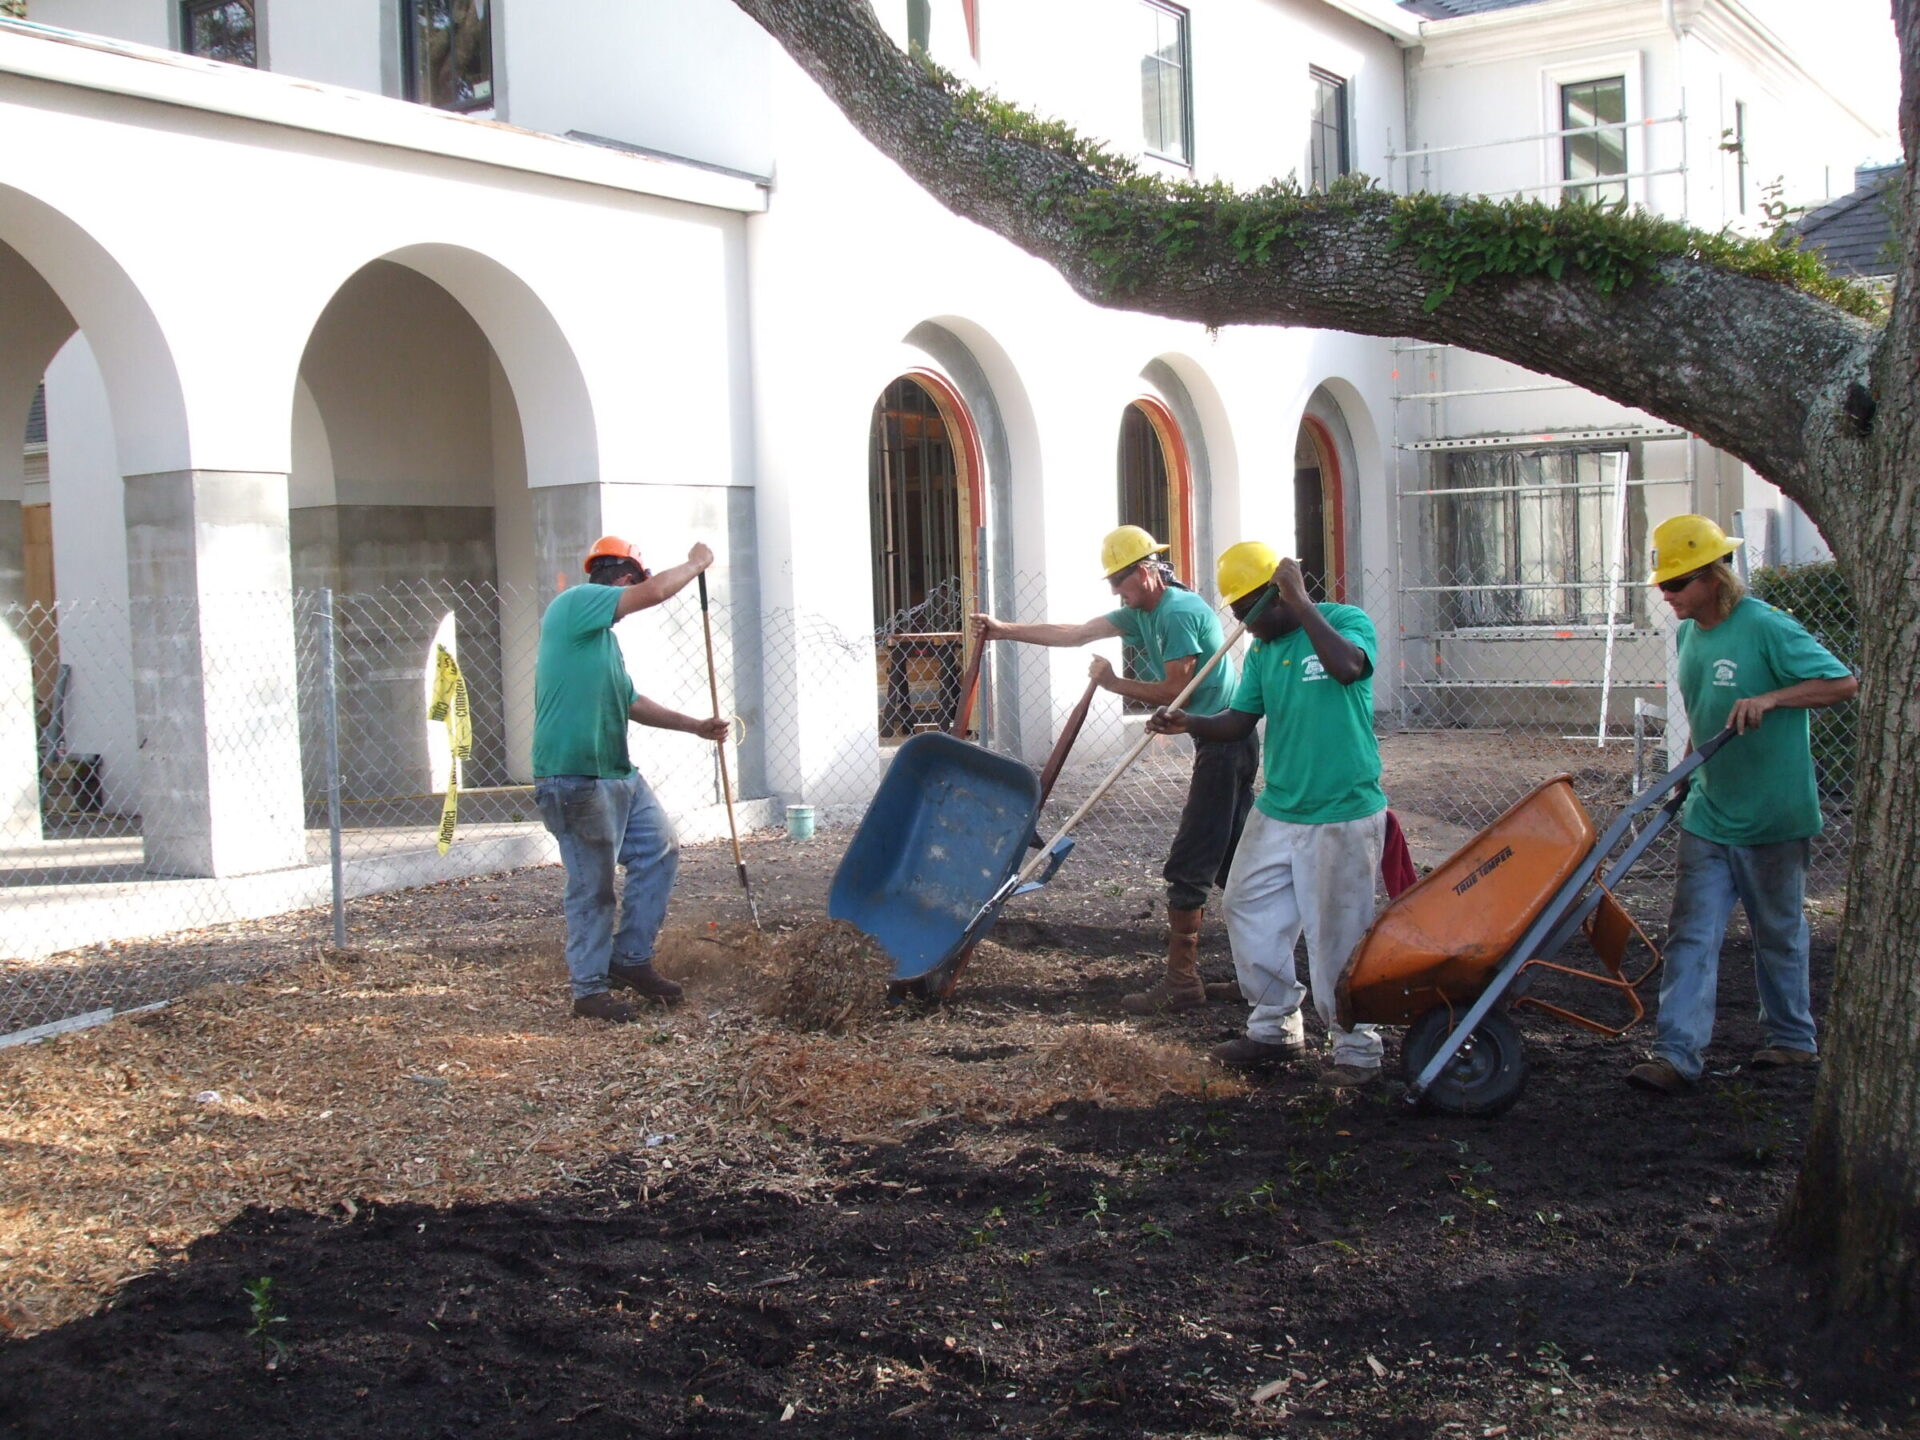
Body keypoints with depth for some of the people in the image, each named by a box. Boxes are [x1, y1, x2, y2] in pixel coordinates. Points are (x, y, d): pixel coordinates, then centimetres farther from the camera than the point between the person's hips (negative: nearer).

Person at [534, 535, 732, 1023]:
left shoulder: (601, 633, 20)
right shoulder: (575, 603, -9)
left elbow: (631, 703, 26)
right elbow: (655, 591, -18)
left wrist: (698, 726, 26)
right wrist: (696, 563, -1)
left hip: (618, 773, 10)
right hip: (575, 777, -10)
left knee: (660, 852, 15)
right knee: (593, 886, -2)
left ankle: (631, 958, 24)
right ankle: (589, 989, 10)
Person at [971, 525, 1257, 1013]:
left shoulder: (1179, 613, -16)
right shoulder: (1140, 613, 13)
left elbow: (1175, 690, -17)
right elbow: (1075, 633, 16)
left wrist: (1114, 684, -6)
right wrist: (1006, 630, 15)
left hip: (1223, 743, -10)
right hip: (1226, 744, 10)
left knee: (1189, 866, -9)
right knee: (1233, 859, 14)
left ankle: (1181, 981, -6)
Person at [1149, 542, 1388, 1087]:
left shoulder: (1347, 622, -10)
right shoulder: (1262, 651, 9)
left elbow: (1349, 667, -32)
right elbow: (1240, 721, 8)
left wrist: (1301, 603, -26)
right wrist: (1190, 723, -11)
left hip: (1343, 816, -7)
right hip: (1276, 811, 7)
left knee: (1337, 937, -2)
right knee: (1249, 911, 12)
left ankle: (1357, 1050, 14)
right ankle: (1275, 1030, 28)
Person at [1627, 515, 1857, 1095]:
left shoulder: (1766, 628, -16)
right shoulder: (1689, 633, 7)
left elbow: (1842, 683, -19)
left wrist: (1769, 700, -30)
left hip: (1772, 814, -6)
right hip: (1708, 813, 6)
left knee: (1779, 933, 12)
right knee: (1692, 935, -3)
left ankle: (1793, 1038, 30)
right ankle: (1676, 1055, -7)